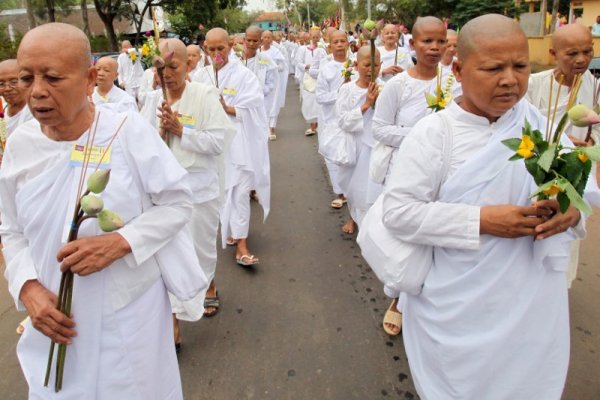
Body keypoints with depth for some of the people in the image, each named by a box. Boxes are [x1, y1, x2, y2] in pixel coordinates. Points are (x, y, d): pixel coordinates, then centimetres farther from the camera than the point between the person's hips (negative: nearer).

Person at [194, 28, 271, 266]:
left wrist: (228, 109, -20)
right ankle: (229, 230, 33)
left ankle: (241, 244, -1)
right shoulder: (200, 76, 6)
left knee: (239, 191, -6)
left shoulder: (243, 75, -4)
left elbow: (253, 111, -10)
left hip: (238, 142, -4)